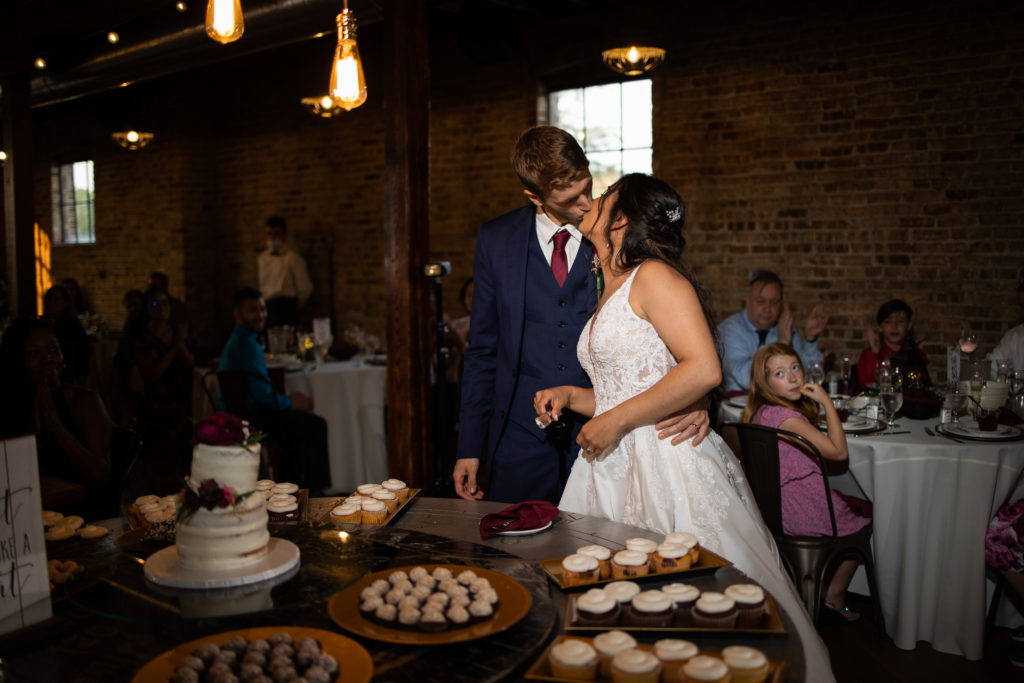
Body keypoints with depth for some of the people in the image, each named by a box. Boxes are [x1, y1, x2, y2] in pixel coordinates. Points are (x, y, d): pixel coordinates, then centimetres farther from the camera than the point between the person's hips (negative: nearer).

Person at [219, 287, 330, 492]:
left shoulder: (236, 340, 14)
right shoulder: (247, 345, -21)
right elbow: (263, 395, -23)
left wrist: (287, 398, 11)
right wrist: (290, 403, -6)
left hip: (236, 412, 11)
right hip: (250, 417, -11)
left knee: (301, 420, 26)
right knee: (316, 425, -8)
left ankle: (287, 482, 30)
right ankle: (314, 490, 2)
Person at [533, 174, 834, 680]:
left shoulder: (654, 276, -9)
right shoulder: (609, 296, 18)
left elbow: (703, 370, -21)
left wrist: (617, 421, -19)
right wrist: (571, 396, 8)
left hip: (666, 465, -8)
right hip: (614, 467, 8)